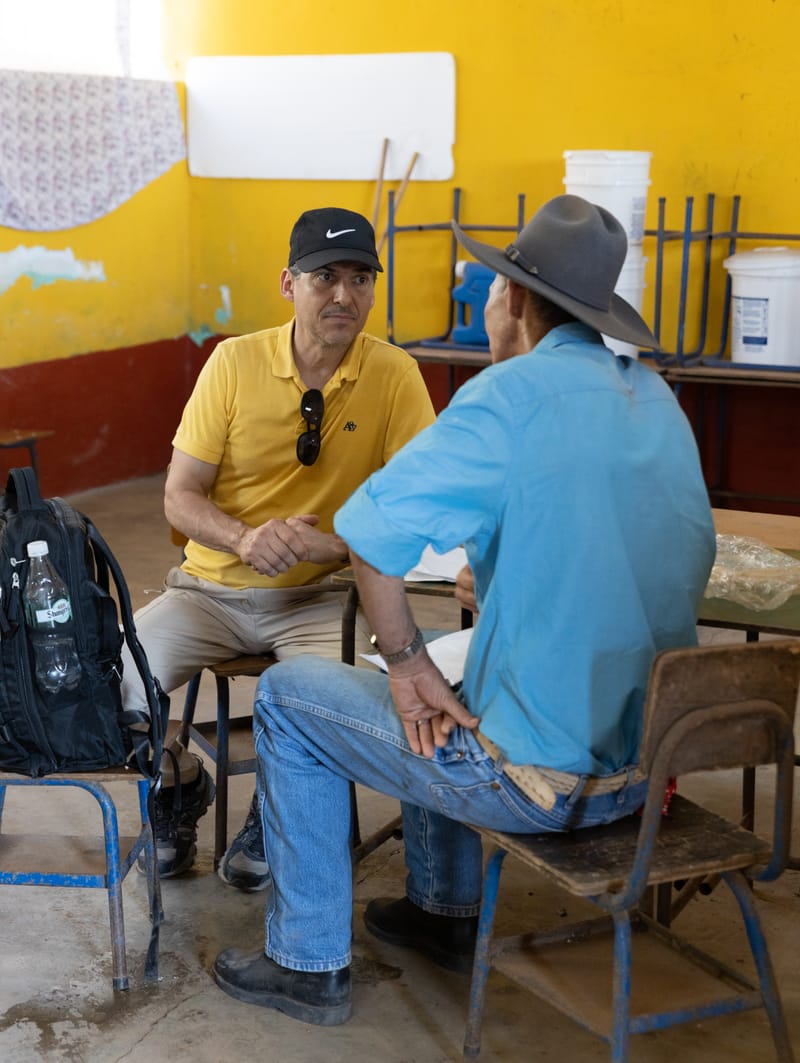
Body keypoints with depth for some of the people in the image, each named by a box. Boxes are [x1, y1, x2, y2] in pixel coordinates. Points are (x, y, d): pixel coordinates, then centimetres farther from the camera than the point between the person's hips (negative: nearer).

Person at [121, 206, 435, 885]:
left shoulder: (395, 374, -7)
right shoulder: (235, 361, -6)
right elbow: (179, 497, -4)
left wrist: (338, 543, -27)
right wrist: (246, 538, -25)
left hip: (315, 598, -1)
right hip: (210, 591, 1)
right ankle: (180, 784, 14)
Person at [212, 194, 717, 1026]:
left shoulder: (518, 391, -18)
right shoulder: (656, 397, 5)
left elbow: (371, 527, -25)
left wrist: (406, 660, -12)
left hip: (540, 781, -8)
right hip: (650, 762, 8)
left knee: (286, 696, 11)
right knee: (443, 682, 34)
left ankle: (309, 964, 21)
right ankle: (443, 911, 42)